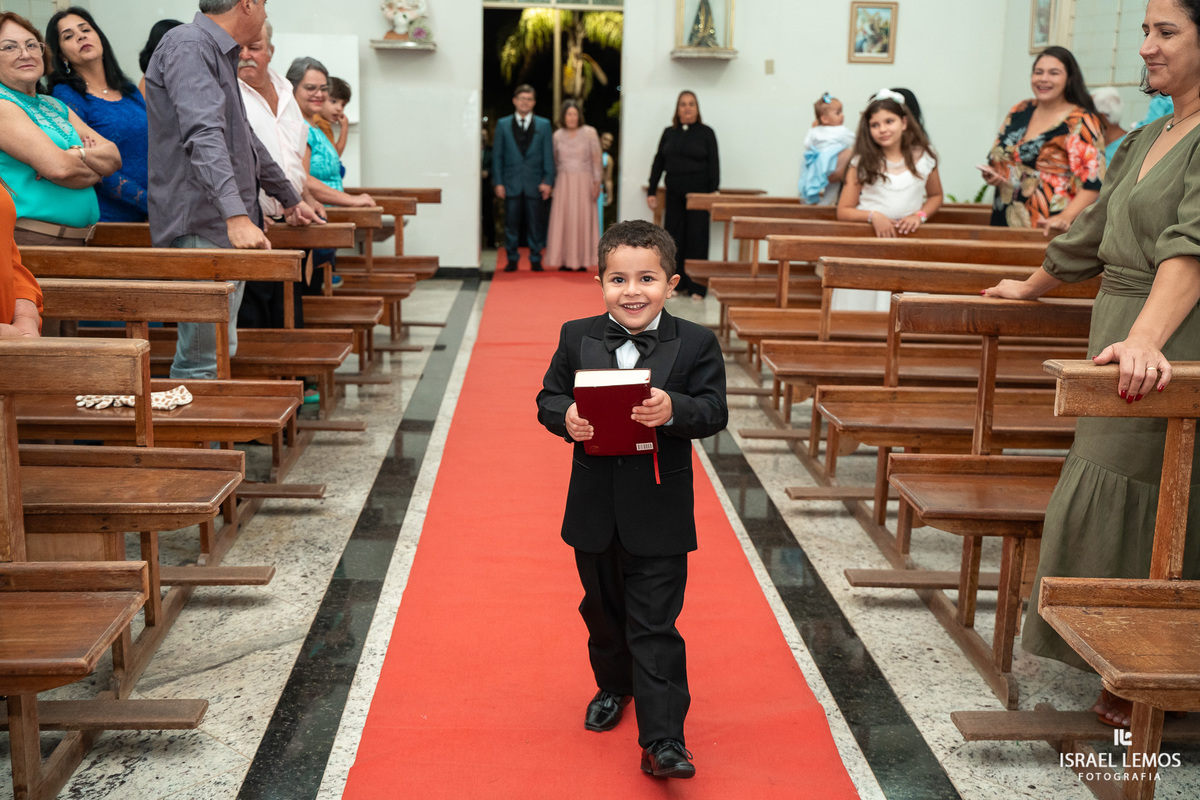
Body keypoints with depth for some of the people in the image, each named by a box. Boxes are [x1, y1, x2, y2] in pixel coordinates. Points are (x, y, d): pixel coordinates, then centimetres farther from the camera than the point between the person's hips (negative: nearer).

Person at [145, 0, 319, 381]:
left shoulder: (222, 55, 22)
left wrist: (290, 198, 41)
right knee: (203, 362, -12)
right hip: (200, 228, -10)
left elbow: (244, 139, 34)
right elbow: (204, 136, -26)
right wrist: (236, 216, -38)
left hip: (227, 228, 11)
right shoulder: (188, 46, -11)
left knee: (218, 353, 10)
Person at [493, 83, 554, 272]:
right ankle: (512, 259, 13)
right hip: (511, 183, 0)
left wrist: (548, 181, -5)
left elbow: (548, 155, 5)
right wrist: (498, 182, -2)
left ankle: (535, 260, 13)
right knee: (511, 224, 3)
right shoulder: (503, 124, 8)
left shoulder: (544, 125, 8)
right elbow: (497, 155, 6)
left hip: (535, 184, 0)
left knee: (536, 224, 3)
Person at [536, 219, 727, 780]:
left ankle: (663, 741, 4)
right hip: (594, 509, 3)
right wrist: (566, 417, -20)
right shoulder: (577, 338, 1)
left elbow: (714, 412, -10)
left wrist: (673, 409, -30)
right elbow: (549, 398, 3)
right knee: (603, 610, 22)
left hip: (659, 512, -3)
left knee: (655, 627, -1)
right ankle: (614, 686, 48)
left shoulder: (696, 344, -6)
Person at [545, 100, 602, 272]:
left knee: (583, 219, -2)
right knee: (563, 219, -1)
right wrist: (551, 183, 10)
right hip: (564, 182, 2)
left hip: (584, 182, -2)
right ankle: (566, 261, 3)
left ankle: (582, 261, 3)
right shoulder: (558, 135, 7)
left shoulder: (590, 132, 0)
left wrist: (597, 182, -7)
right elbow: (554, 162, 14)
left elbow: (596, 159, -1)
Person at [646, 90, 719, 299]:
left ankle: (696, 287, 5)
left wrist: (713, 193, -9)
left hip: (698, 192, -3)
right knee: (674, 237, 5)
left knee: (696, 239, -1)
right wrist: (652, 191, 7)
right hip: (674, 193, 3)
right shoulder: (669, 133, 10)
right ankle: (677, 283, 13)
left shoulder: (706, 133, 1)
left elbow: (714, 165, -1)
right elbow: (658, 163, 12)